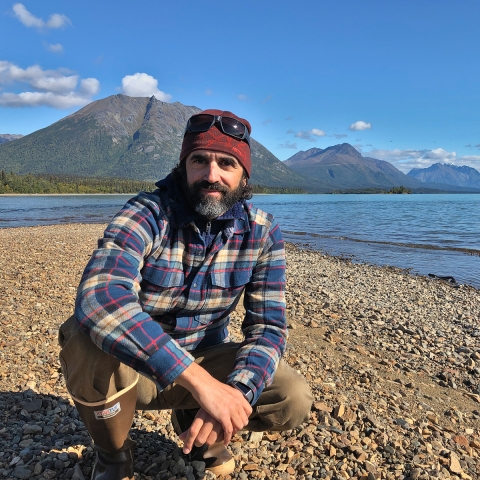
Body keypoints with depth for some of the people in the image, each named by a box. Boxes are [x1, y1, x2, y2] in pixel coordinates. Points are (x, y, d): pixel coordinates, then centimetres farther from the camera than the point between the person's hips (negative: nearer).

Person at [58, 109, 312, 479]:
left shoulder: (262, 233, -11)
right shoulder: (147, 215, -23)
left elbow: (268, 326, -12)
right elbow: (99, 298, -40)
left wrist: (237, 392, -32)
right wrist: (202, 382, -46)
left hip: (204, 361, 3)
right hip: (130, 369, -2)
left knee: (295, 401, -18)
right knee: (87, 339, -34)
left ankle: (192, 422, 13)